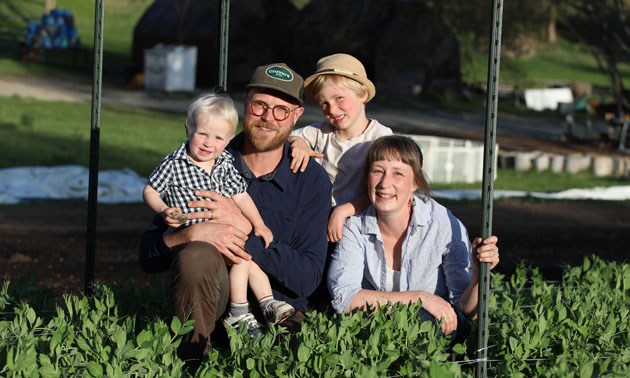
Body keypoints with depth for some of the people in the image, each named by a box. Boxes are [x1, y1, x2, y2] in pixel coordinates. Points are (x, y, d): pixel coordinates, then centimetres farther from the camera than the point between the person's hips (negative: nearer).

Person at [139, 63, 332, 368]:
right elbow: (148, 257, -1)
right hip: (211, 306, 1)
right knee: (197, 255, -31)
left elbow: (308, 279, -8)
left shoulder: (311, 180, 2)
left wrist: (244, 230, -18)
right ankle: (191, 361, -14)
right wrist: (191, 234, -23)